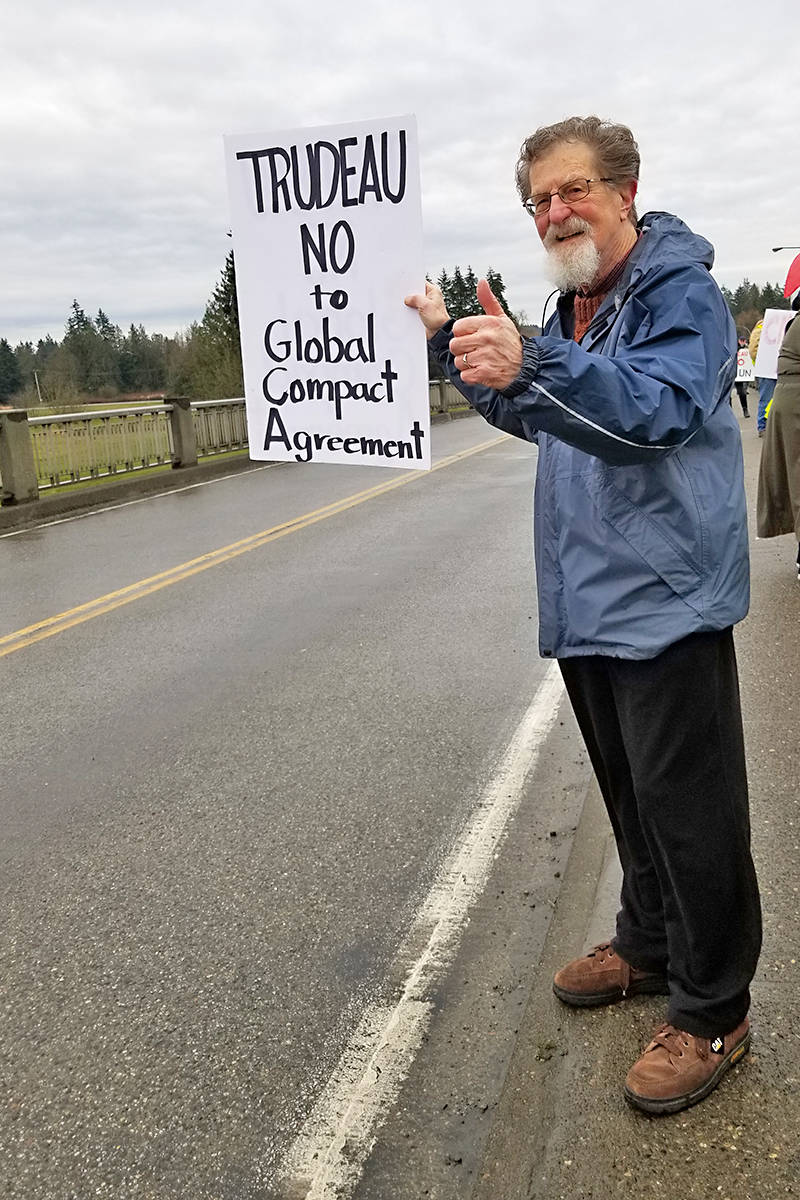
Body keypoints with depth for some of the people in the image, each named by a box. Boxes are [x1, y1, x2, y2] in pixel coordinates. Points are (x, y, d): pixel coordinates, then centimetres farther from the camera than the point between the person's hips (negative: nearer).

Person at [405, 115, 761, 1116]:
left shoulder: (680, 291, -11)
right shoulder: (573, 306, 17)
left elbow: (659, 407, -30)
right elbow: (541, 418, 28)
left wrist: (530, 364, -43)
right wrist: (452, 346, 20)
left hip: (664, 601, -9)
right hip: (587, 601, 9)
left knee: (688, 808, 0)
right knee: (629, 795, 20)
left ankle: (712, 1013, 17)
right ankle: (648, 945, 39)